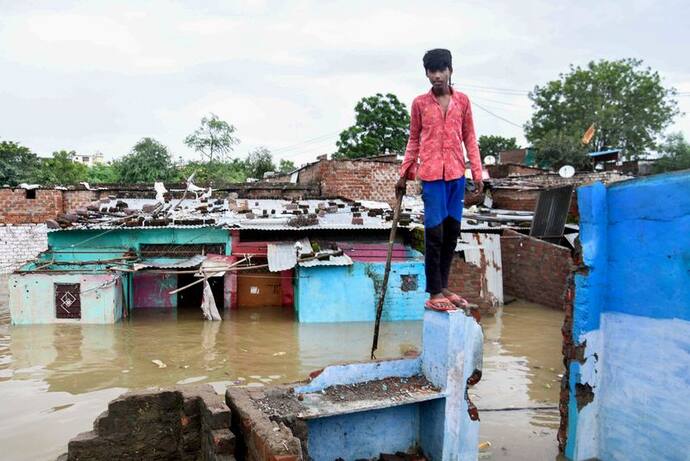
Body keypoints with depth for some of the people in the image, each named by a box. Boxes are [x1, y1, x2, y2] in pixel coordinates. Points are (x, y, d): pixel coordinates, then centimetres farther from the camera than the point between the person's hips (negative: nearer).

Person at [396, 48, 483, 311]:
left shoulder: (462, 101, 8)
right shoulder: (419, 103, 3)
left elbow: (470, 139, 10)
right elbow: (414, 141, 8)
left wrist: (477, 173, 5)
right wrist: (404, 174, 5)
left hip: (457, 174, 3)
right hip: (431, 174, -3)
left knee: (452, 231, 8)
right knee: (435, 233, -5)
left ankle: (443, 286, 21)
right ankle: (434, 294, 3)